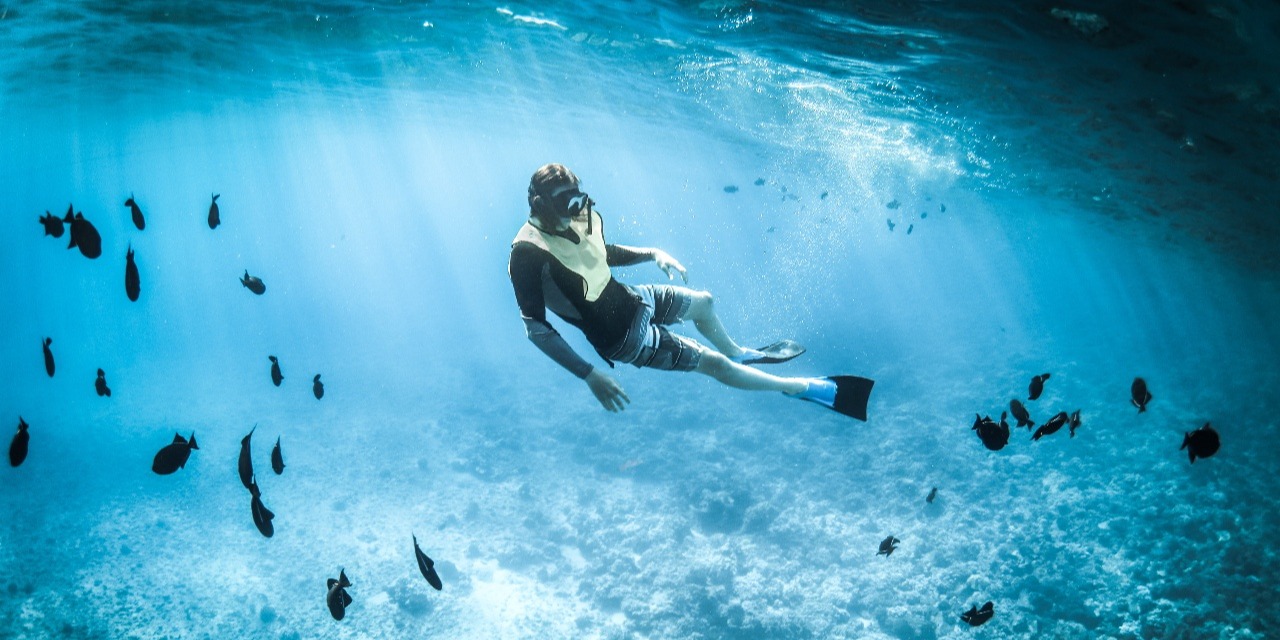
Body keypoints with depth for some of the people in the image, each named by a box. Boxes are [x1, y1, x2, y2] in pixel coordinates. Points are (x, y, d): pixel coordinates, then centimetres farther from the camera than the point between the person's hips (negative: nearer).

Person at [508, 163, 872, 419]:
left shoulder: (580, 218, -8)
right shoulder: (528, 254, -30)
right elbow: (536, 328, -31)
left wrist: (652, 254, -1)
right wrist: (590, 376, -36)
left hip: (628, 298, 8)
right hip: (621, 334, -8)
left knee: (704, 303, 25)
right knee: (714, 363, -4)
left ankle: (739, 352, 58)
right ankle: (806, 388, 11)